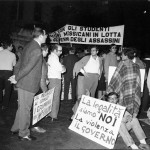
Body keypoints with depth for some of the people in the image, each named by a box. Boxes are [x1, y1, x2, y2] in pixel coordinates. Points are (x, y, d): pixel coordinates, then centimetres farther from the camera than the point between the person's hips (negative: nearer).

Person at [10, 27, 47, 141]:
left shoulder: (29, 46, 10)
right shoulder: (37, 50, -20)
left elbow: (19, 62, 13)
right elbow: (28, 67, -23)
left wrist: (16, 76, 12)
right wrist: (16, 79, -13)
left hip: (23, 83, 9)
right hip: (28, 84, -9)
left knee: (22, 107, 21)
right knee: (25, 109, 4)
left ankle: (16, 128, 36)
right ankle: (24, 134, 19)